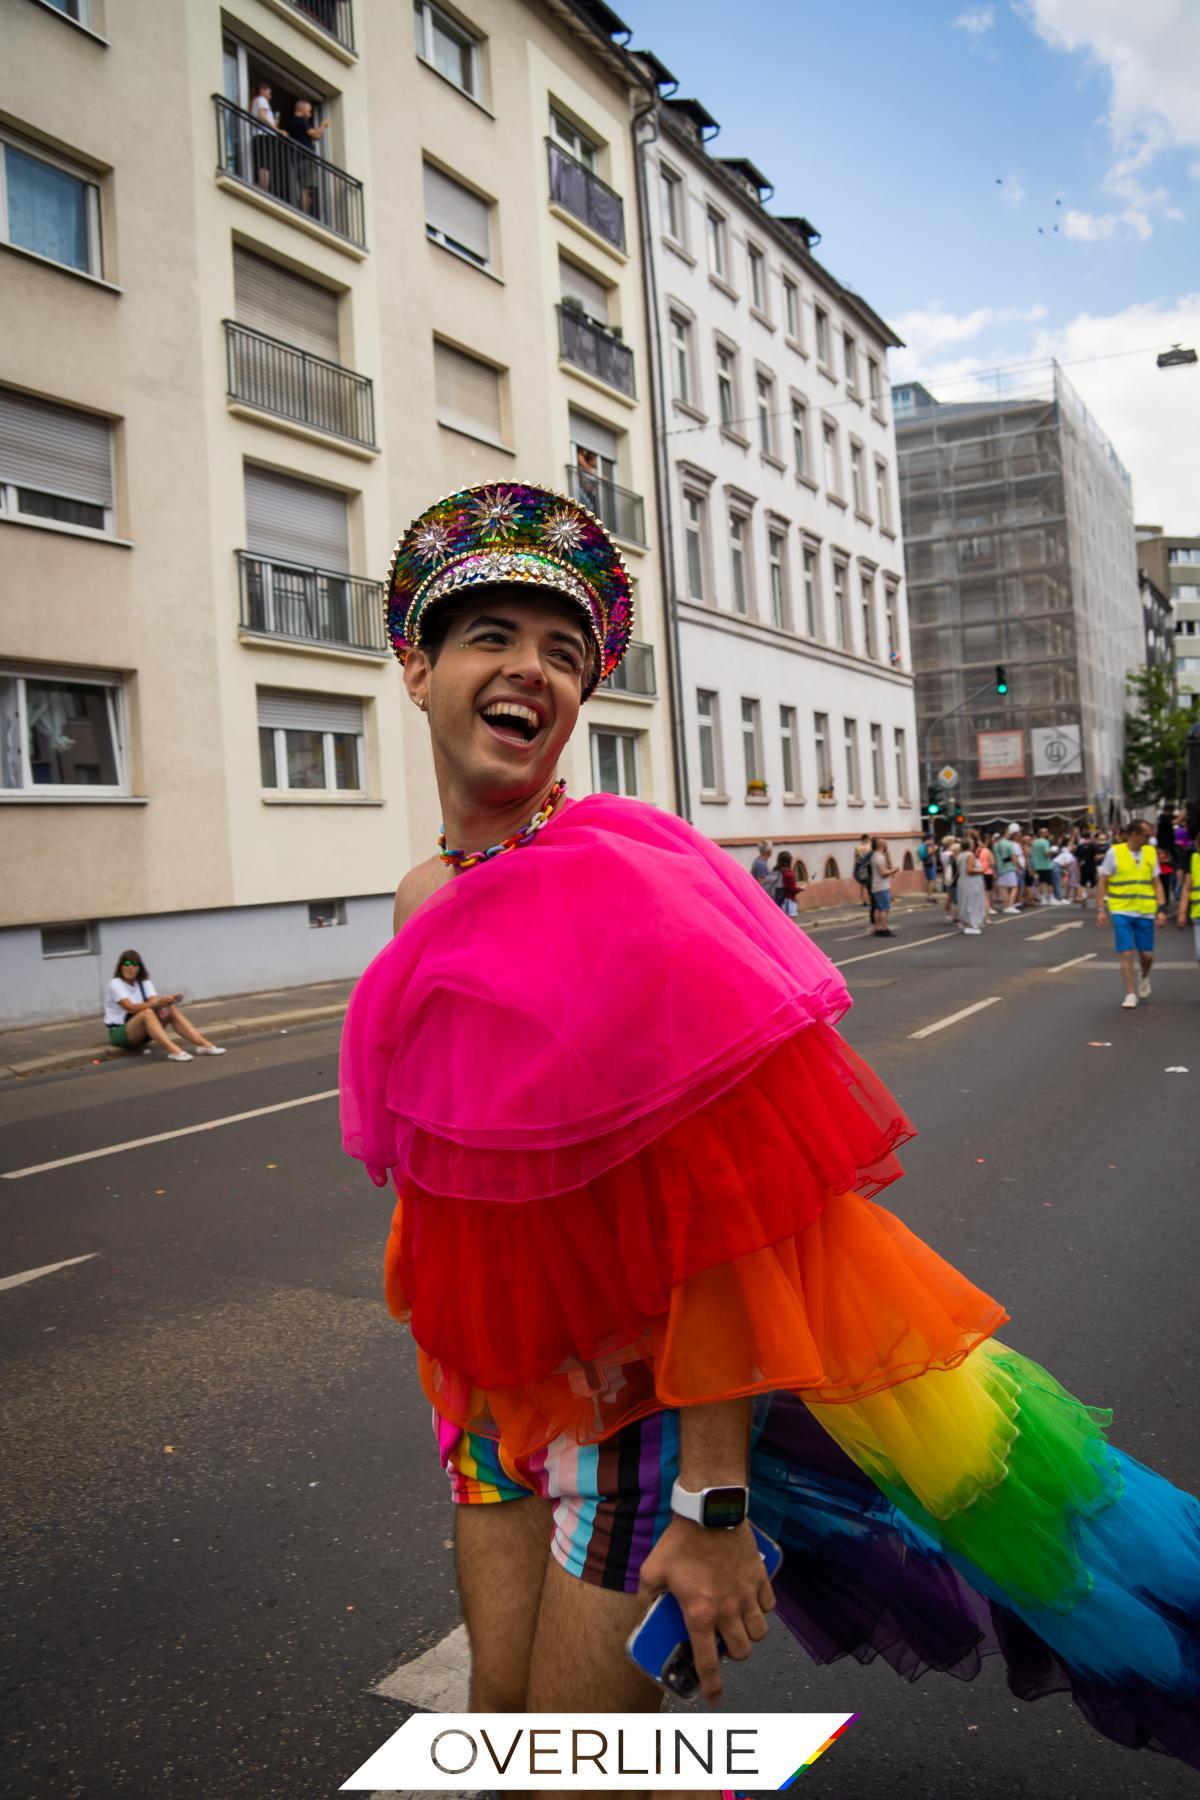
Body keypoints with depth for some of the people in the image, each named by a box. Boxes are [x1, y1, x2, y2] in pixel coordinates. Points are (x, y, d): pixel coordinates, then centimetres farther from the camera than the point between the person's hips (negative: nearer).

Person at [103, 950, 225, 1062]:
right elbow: (130, 1007, -28)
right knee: (147, 1012, -34)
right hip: (119, 1032, -6)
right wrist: (155, 1003, -42)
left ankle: (203, 1044, -28)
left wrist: (165, 1002, -36)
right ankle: (173, 1051, -52)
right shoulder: (115, 984, -11)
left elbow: (154, 1001, -12)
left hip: (142, 1031, 6)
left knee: (172, 1010, -16)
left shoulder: (144, 983, 6)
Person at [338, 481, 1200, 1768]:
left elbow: (727, 1216, -23)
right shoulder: (426, 905, 0)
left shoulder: (625, 890, -22)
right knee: (500, 1710, 17)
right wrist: (461, 1351, 15)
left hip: (654, 1377, -6)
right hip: (507, 1371, 7)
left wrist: (713, 1499, -22)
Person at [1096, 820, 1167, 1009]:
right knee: (1126, 954, -7)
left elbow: (1156, 883, 8)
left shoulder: (1151, 852, 4)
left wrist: (1161, 909, -2)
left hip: (1145, 912, 3)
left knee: (1147, 954, 7)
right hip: (1121, 912, -3)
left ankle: (1145, 978, 38)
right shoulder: (1114, 853, -6)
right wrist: (1100, 910, -7)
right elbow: (1103, 883, -2)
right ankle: (1131, 994, 2)